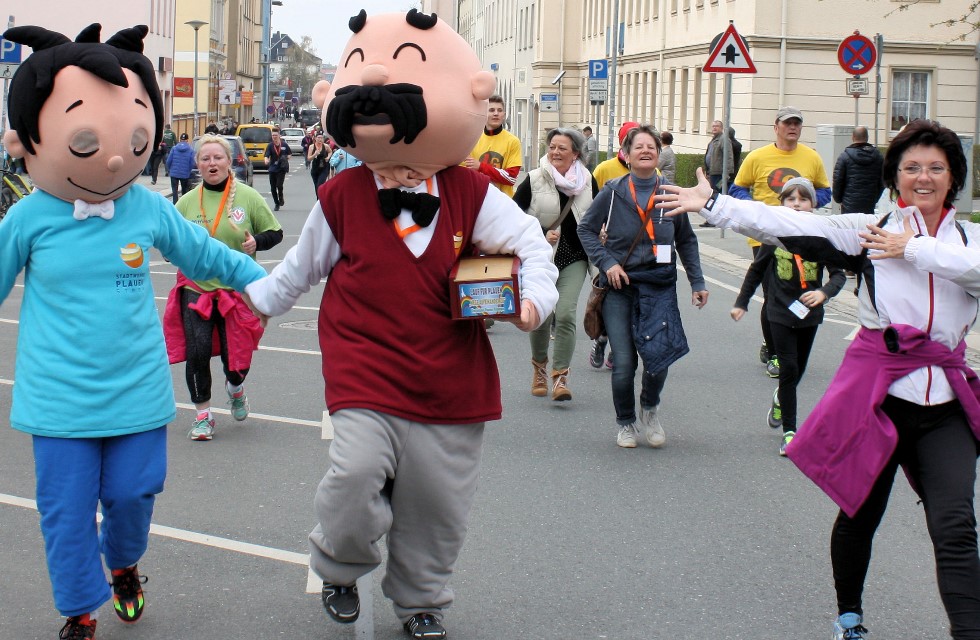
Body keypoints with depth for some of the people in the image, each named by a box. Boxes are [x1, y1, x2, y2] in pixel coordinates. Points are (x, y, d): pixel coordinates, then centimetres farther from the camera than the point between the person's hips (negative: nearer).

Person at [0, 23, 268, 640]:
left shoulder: (149, 209, -4)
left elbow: (202, 252, 14)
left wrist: (260, 277, 21)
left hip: (137, 394, 2)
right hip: (60, 400, -2)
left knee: (132, 496, 11)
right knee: (67, 511, 4)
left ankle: (123, 564, 44)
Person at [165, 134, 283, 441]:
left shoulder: (248, 197, -1)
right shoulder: (186, 202, 3)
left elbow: (275, 232, 5)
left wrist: (257, 241, -16)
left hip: (238, 288, -1)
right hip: (195, 288, 1)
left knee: (236, 354, 2)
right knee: (197, 352, -7)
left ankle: (235, 388, 40)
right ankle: (202, 415, 13)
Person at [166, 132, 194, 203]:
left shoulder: (174, 149, -4)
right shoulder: (191, 150, -7)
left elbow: (168, 161, -4)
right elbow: (192, 163, -9)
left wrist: (169, 170, 14)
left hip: (174, 173, 0)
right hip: (185, 174, 0)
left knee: (174, 191, 6)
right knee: (184, 191, 16)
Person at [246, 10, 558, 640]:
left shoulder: (470, 194, -2)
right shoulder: (342, 197, -1)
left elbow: (531, 241, 1)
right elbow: (303, 265, 13)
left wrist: (536, 296, -16)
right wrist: (256, 298, 19)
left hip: (450, 384, 1)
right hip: (365, 377, -1)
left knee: (438, 503, 9)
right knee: (356, 474, -20)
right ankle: (340, 569, 13)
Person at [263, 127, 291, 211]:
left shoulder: (284, 145, 0)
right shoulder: (270, 145, -1)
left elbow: (289, 154, 14)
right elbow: (267, 156, -12)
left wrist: (287, 158, -7)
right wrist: (266, 161, -34)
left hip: (281, 169, -2)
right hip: (272, 169, 2)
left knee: (279, 185, -16)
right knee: (273, 188, 4)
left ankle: (281, 198, 13)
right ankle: (277, 203, 20)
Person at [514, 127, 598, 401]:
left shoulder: (587, 181, 2)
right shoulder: (534, 180, -7)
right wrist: (540, 235, -16)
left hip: (574, 259, 1)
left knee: (566, 315, -13)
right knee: (541, 316, 6)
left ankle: (560, 376, -6)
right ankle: (539, 366, 33)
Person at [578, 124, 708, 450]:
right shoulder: (613, 192, -3)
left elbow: (686, 240, 14)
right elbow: (586, 229, 5)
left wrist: (697, 282, 10)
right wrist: (606, 262, -8)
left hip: (660, 287, 1)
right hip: (619, 287, -1)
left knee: (658, 356, -14)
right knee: (623, 364, -4)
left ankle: (650, 406, 20)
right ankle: (625, 423, 24)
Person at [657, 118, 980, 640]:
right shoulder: (871, 231, 4)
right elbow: (791, 225, -5)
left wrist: (915, 250, -9)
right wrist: (711, 205, -10)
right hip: (879, 391, -1)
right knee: (860, 513, 13)